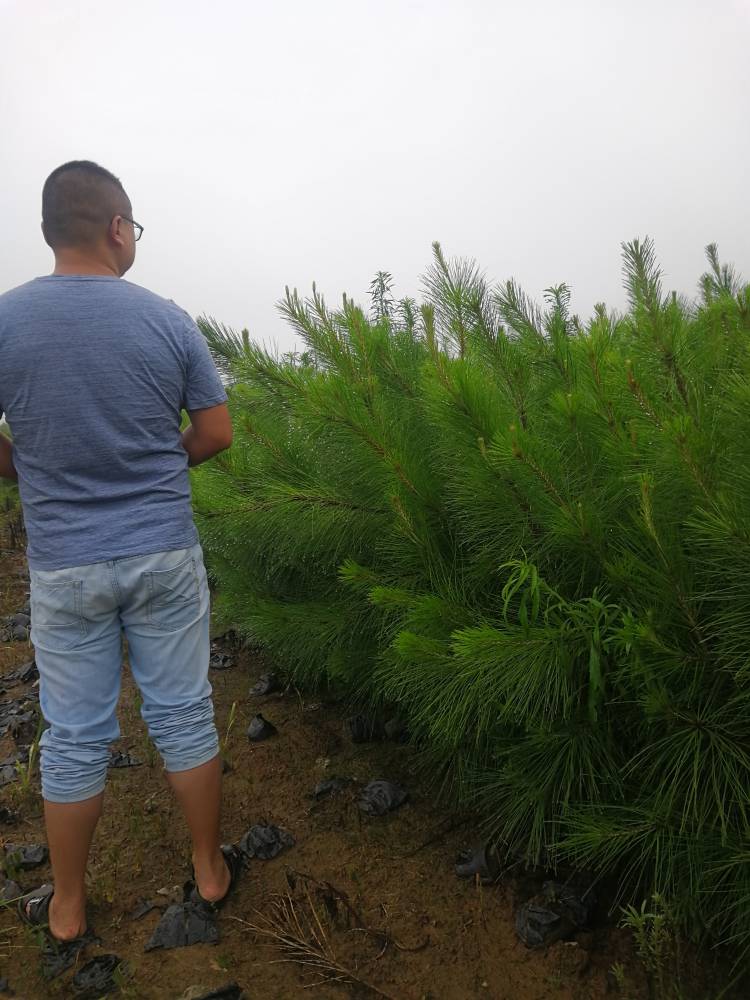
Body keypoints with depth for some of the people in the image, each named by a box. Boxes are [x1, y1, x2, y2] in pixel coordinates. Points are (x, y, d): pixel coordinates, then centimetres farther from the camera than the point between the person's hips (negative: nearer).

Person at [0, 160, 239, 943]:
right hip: (165, 555, 0)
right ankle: (210, 870, 31)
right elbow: (216, 433, 0)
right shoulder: (168, 320, -6)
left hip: (64, 566, 0)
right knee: (182, 716, 13)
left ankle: (66, 907, 32)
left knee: (74, 737, 13)